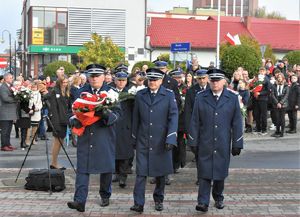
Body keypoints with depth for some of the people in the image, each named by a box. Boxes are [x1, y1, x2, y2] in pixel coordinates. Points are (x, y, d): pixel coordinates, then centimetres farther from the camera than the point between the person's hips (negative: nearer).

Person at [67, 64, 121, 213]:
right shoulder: (81, 92, 10)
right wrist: (74, 121, -9)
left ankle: (105, 196, 29)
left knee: (106, 168, 9)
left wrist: (106, 115, -24)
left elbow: (117, 113, -2)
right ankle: (80, 201, -10)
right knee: (82, 168, -6)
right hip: (85, 136, 1)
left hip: (105, 137, -1)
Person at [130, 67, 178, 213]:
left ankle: (159, 200, 28)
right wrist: (134, 137, 11)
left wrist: (171, 139, -17)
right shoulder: (140, 95, 5)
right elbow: (136, 118, 10)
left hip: (161, 142, -1)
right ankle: (138, 203, -1)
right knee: (141, 173, -4)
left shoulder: (169, 95, -2)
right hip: (143, 141, 1)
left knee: (160, 173, 10)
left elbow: (173, 117, -7)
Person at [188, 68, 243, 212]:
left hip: (223, 144, 1)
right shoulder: (201, 97, 3)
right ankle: (203, 202, -3)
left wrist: (237, 144, 1)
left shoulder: (232, 98, 3)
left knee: (220, 172, 11)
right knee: (204, 173, -4)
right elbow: (195, 121, 3)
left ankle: (218, 198, 30)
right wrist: (193, 141, 0)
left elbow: (237, 123, 3)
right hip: (205, 144, -1)